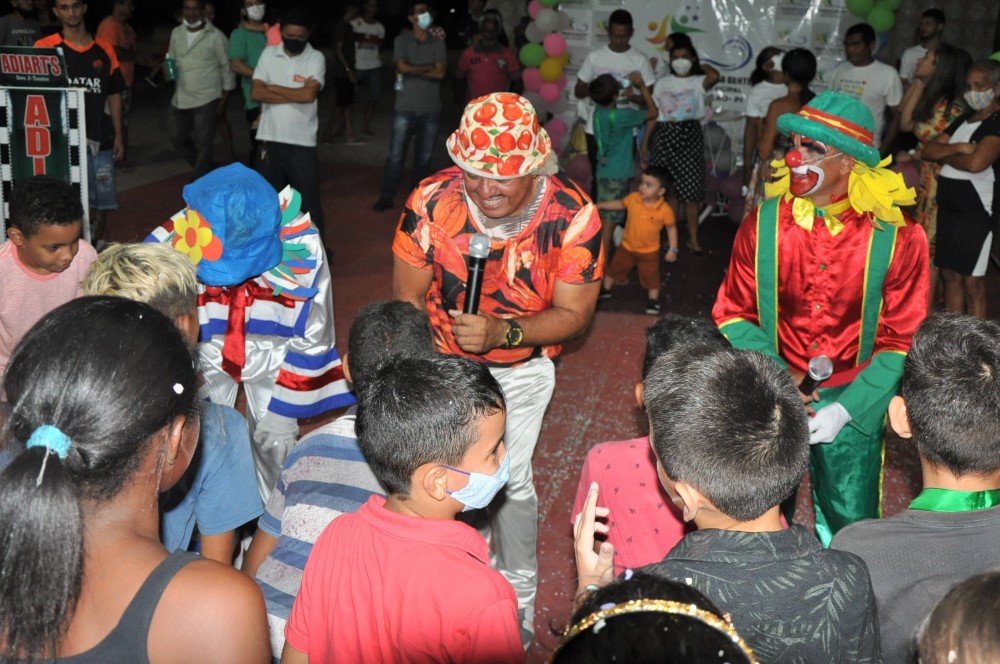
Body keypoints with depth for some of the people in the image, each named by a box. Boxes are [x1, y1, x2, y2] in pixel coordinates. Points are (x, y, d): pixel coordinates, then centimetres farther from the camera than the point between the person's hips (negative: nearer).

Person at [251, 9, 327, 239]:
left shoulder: (316, 58, -5)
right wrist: (294, 96, -12)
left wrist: (274, 89, -9)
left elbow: (309, 94, -20)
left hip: (302, 142, -3)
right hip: (270, 138, 3)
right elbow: (256, 93, -5)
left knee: (309, 199, 4)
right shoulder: (269, 54, 4)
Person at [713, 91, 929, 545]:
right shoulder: (763, 226, -7)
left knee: (851, 528, 9)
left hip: (853, 401, -1)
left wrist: (845, 410, -17)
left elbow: (902, 341, -7)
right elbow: (733, 315, 0)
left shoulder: (897, 238, -12)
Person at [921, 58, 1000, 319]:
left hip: (976, 211, -8)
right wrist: (957, 148, -12)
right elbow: (927, 150, 8)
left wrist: (944, 156, -6)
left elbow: (976, 163, -25)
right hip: (948, 208, 8)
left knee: (973, 283, -4)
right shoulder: (964, 119, 15)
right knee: (950, 276, 13)